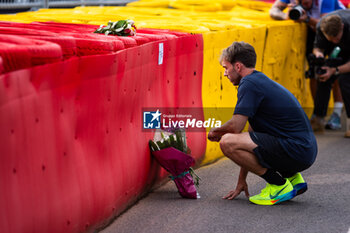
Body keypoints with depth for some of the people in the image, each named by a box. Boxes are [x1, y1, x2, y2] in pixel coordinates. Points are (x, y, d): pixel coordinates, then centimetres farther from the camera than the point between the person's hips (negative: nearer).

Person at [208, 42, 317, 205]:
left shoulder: (249, 84, -9)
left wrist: (215, 131, 7)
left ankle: (279, 186, -7)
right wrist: (242, 180, 27)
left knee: (228, 142, -19)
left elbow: (235, 126, -17)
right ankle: (292, 178, 17)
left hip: (295, 151, -10)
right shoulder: (261, 81, 22)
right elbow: (252, 137, 25)